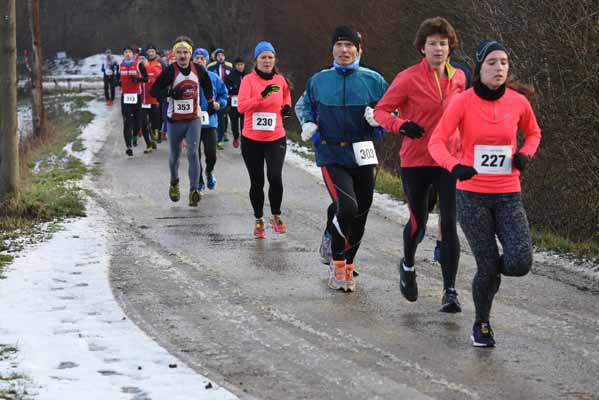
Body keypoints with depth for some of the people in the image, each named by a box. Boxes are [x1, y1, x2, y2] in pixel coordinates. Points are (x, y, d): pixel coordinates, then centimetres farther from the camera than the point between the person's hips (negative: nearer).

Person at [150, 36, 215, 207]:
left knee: (193, 154, -12)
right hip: (175, 120, -1)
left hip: (194, 119, 1)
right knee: (175, 154, 14)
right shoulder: (169, 71, -12)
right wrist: (171, 92, -27)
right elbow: (154, 91, -12)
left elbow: (206, 84, 20)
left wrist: (210, 102, 21)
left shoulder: (198, 69, -2)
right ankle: (174, 183, 41)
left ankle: (193, 191, -14)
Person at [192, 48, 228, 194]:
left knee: (211, 152, -7)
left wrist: (219, 103, -5)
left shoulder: (213, 78, 3)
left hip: (209, 121, 0)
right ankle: (199, 183, 17)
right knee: (195, 154, 4)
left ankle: (209, 171, 26)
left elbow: (224, 93, 13)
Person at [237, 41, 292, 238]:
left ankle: (276, 216, 6)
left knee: (275, 177, -15)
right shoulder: (249, 80, -6)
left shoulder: (280, 80, 5)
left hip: (276, 138, 1)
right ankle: (259, 220, 24)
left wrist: (287, 106, 11)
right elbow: (241, 106, -19)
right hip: (252, 140, -1)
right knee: (257, 182, 6)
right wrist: (262, 96, -29)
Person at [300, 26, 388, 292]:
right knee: (347, 207, -21)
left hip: (362, 157, 2)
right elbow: (305, 106, 23)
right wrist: (308, 125, 3)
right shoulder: (318, 81, 5)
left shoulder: (372, 80, 3)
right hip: (332, 157, -2)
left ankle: (347, 266, 29)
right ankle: (338, 263, -2)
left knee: (359, 216, 8)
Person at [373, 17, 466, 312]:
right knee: (418, 222, 10)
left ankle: (450, 291, -4)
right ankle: (408, 265, 42)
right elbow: (380, 111, -5)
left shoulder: (459, 78, 4)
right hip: (416, 161, -2)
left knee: (449, 224, -7)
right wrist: (401, 125, -24)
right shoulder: (408, 78, -8)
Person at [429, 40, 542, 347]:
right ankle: (481, 324, 23)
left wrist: (525, 155, -3)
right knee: (488, 268, -4)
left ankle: (490, 270, 23)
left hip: (508, 195, 2)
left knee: (520, 263, -15)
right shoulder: (463, 102, -10)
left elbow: (533, 133, 18)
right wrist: (454, 166, -33)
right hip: (472, 194, -2)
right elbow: (437, 142, -13)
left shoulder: (518, 102, -1)